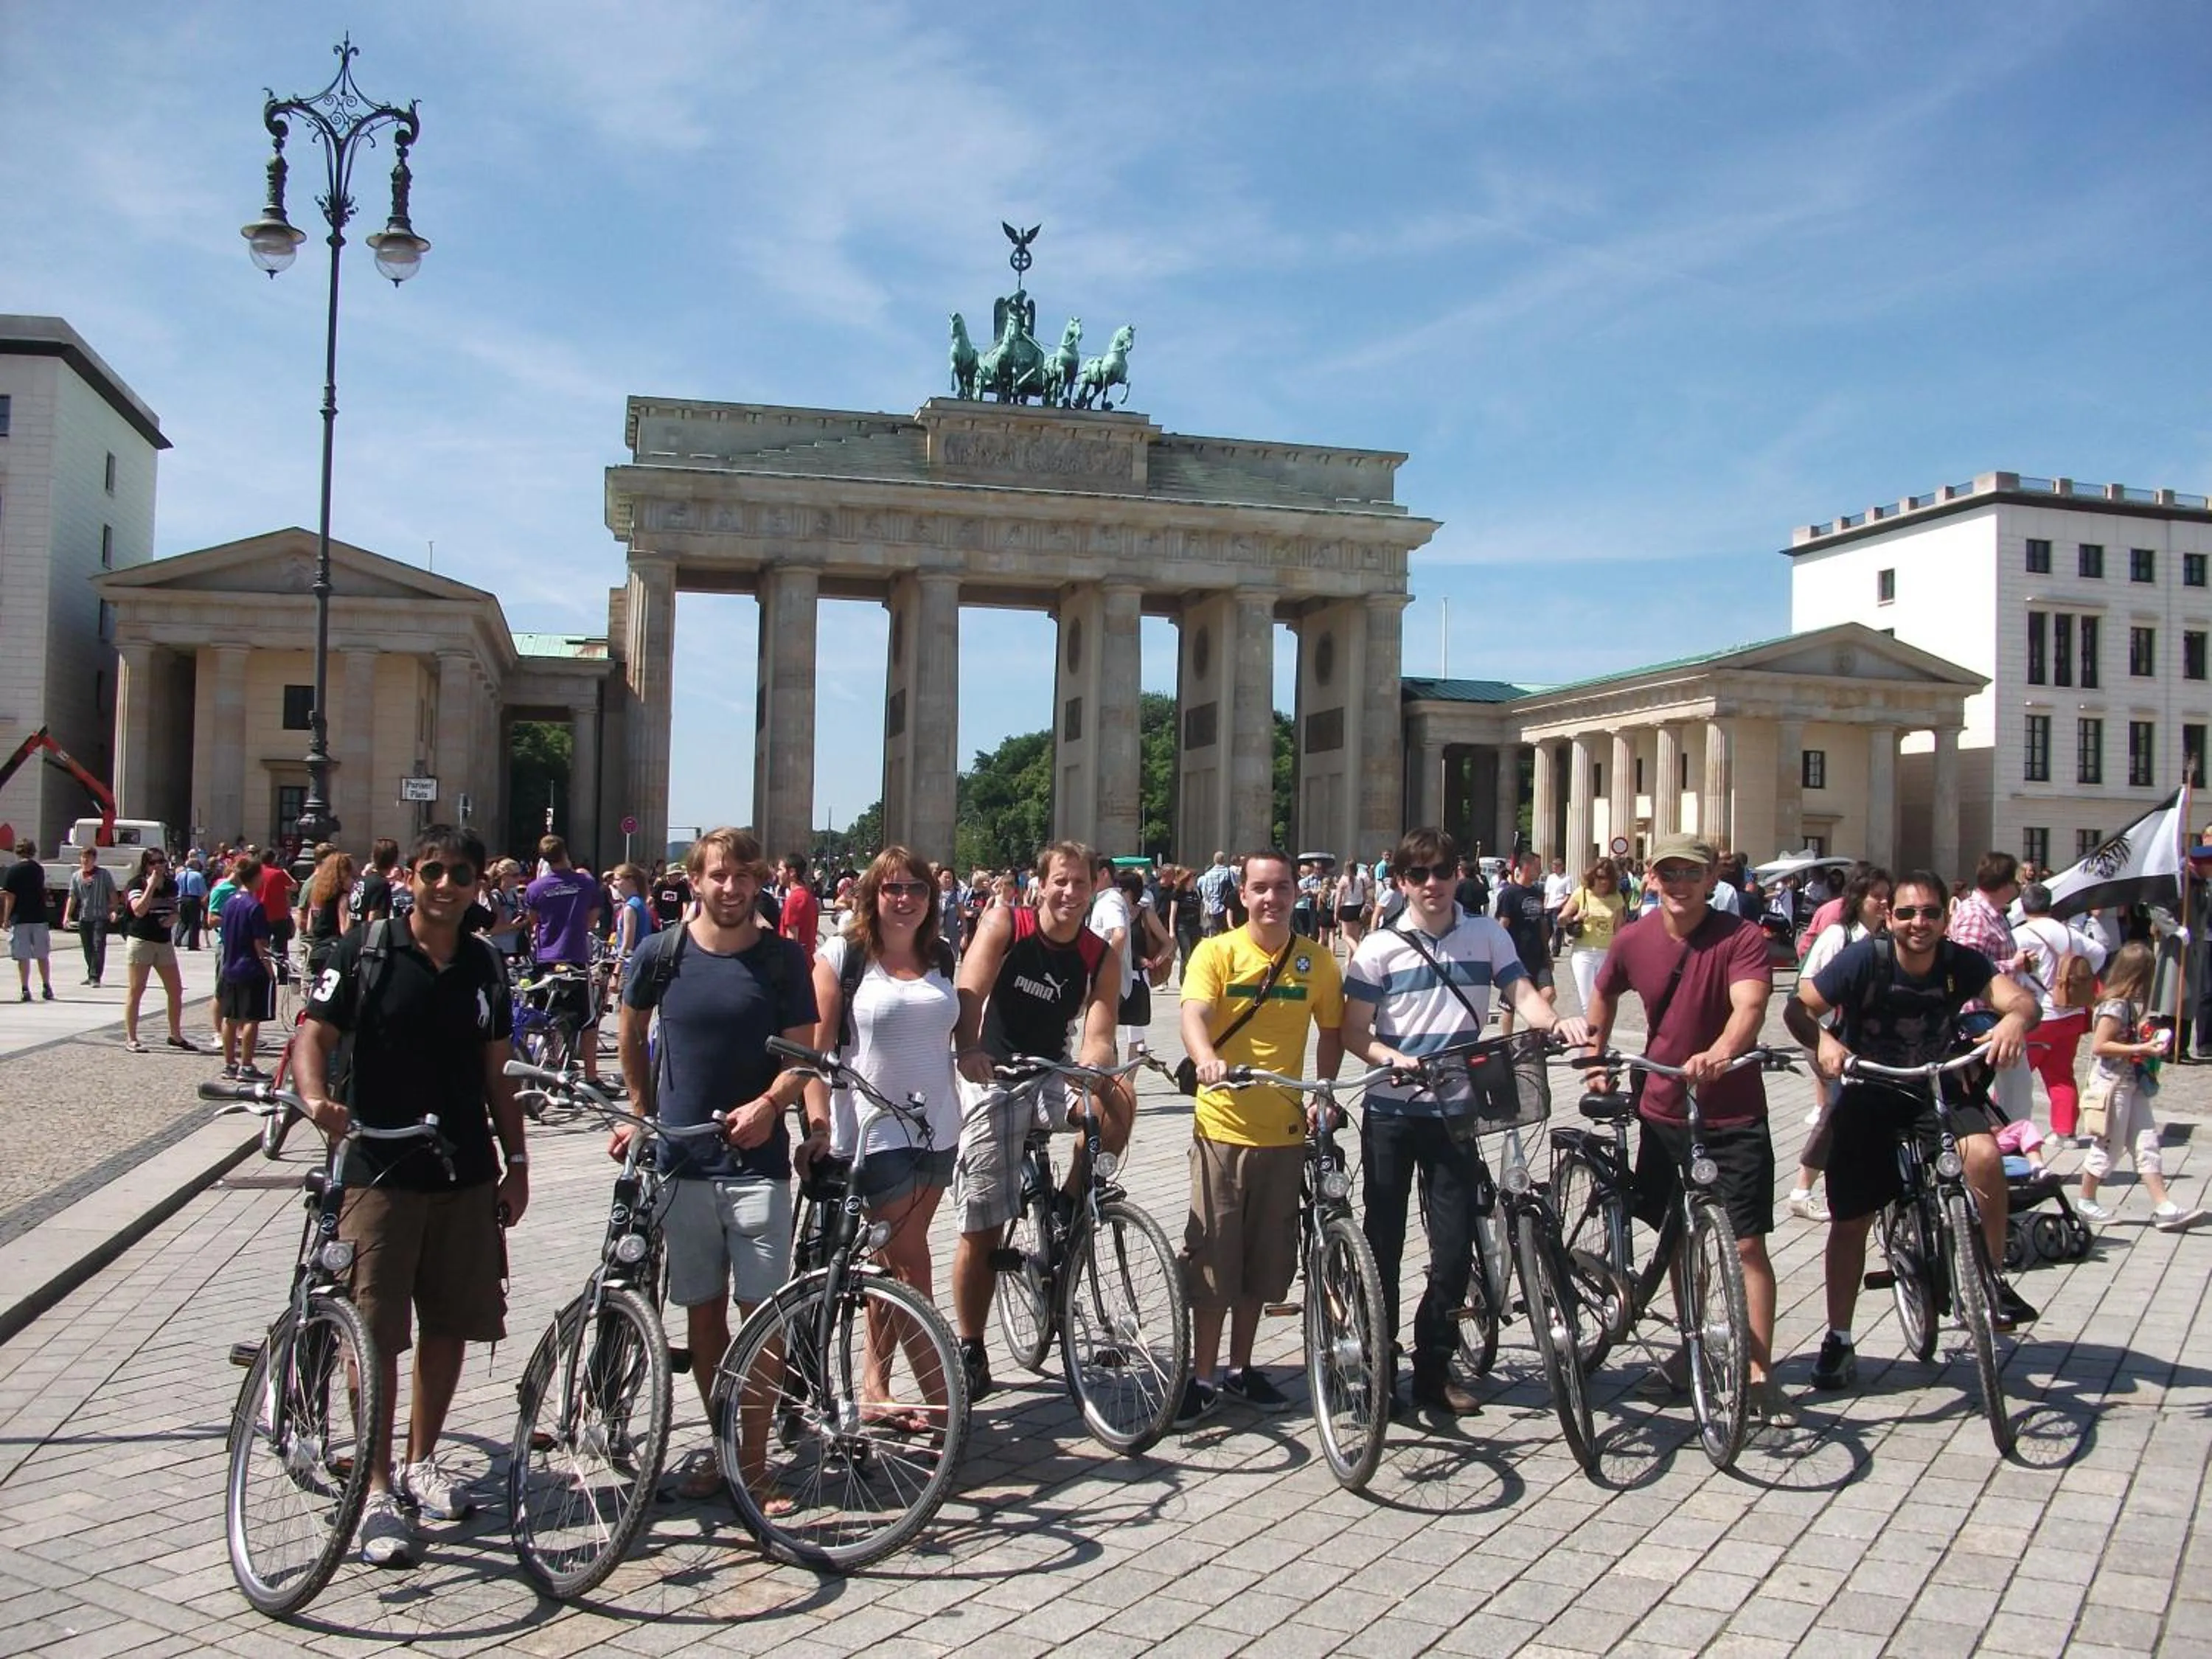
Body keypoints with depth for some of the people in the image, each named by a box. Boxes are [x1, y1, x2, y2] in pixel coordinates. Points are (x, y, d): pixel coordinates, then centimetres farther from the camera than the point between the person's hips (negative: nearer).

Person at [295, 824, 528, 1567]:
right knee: (375, 1331, -3)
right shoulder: (365, 950, -4)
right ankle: (377, 1491, 8)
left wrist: (516, 1160, 10)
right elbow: (314, 1035, -8)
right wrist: (316, 1095, -29)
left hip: (466, 1175, 4)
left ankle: (421, 1462, 29)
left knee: (449, 1325, 11)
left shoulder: (485, 966, 8)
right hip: (380, 1172, -4)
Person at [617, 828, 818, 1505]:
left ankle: (753, 1461, 6)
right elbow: (631, 1035, 17)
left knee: (762, 1313, -3)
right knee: (703, 1311, 10)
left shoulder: (783, 958, -2)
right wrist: (643, 1115, 16)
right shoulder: (662, 955, 2)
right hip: (682, 1160, 2)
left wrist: (769, 1104, -20)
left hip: (758, 1160, -2)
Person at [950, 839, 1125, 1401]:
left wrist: (1094, 1063, -35)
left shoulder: (1100, 957, -4)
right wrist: (967, 1050, -41)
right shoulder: (1004, 925, -10)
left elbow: (1098, 1035, -11)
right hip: (995, 1076, -3)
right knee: (981, 1229, -2)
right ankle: (970, 1354, 14)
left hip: (1055, 1073, 3)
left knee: (1118, 1102, -30)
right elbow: (969, 994, -22)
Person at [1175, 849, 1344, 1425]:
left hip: (1285, 1129, 3)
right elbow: (1193, 1015, -19)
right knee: (1214, 1255, 1)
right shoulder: (1217, 952, -6)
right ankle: (1202, 1377, 13)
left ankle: (1240, 1368, 28)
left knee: (1266, 1257, 12)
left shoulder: (1317, 961, 4)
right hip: (1223, 1124, -3)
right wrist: (1206, 1059, -40)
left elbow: (1331, 1032, 14)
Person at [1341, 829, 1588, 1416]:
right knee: (1383, 1244, 6)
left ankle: (1434, 1372, 17)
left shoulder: (1486, 935, 2)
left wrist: (1557, 1022, -26)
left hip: (1454, 1112, 2)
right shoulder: (1380, 948, -5)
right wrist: (1396, 1059, -24)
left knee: (1455, 1248, 2)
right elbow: (1354, 1032, -5)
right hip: (1391, 1112, -1)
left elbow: (1523, 994, -5)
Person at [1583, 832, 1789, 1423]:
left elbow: (1749, 1007, -34)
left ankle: (1760, 1374, 7)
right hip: (1662, 1110, 4)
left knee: (1747, 1243, -3)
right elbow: (1604, 995, 16)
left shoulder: (1741, 937, -16)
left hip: (1733, 1116, -4)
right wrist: (1596, 1060, 13)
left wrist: (1718, 1054, -52)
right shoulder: (1633, 940, -4)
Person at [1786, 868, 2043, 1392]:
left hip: (1938, 1089, 1)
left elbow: (2020, 998, -27)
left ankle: (1990, 1281, -11)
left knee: (1984, 1153, -30)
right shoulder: (1865, 959, -19)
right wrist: (1822, 1040, -43)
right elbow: (1797, 1007, -22)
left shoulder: (1962, 963, -14)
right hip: (1868, 1097, -1)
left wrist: (2015, 1018, -51)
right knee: (1849, 1223, 0)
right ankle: (1839, 1340, 17)